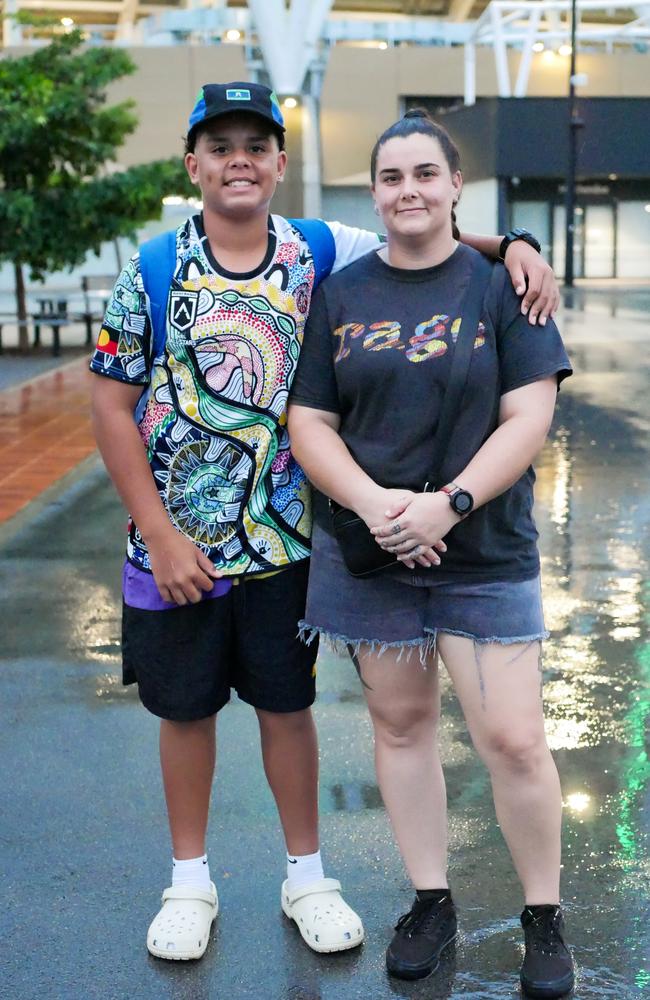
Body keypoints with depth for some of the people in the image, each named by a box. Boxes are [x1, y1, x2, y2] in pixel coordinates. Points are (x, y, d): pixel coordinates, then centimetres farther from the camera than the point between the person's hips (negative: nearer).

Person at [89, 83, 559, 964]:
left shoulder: (324, 254, -3)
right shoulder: (152, 270, -6)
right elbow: (113, 406, -6)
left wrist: (511, 245, -19)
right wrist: (160, 536, -10)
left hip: (286, 542, 1)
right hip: (178, 545, 0)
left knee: (288, 704, 13)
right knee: (185, 710, 13)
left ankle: (306, 874, 31)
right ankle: (190, 880, 32)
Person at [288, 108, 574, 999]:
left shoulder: (501, 282, -1)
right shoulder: (340, 293, 6)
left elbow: (528, 418, -7)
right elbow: (309, 423, 4)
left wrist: (448, 503, -19)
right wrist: (372, 502, -14)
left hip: (486, 555, -2)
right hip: (367, 552, 3)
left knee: (514, 741, -3)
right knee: (400, 724, 11)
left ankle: (545, 920, 19)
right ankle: (432, 904, 29)